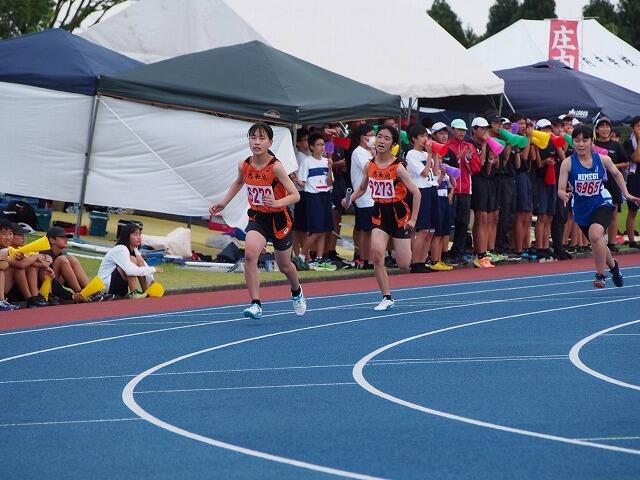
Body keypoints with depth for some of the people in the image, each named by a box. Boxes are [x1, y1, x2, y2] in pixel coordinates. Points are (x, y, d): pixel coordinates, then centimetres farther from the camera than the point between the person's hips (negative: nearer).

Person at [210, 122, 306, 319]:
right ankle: (255, 304, -24)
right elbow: (238, 182, 17)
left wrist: (277, 203, -40)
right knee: (250, 253, -26)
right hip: (257, 218, 3)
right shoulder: (244, 165, -8)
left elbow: (295, 195, -24)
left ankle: (296, 293, 50)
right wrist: (223, 203, 11)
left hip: (278, 219, -3)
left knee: (284, 265, 16)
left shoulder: (275, 167, -23)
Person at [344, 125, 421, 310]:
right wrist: (349, 200, -5)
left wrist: (413, 219, -14)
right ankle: (387, 298, -8)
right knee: (376, 253, -18)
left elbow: (416, 192, -12)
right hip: (380, 213, 4)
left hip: (399, 213, -4)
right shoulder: (369, 166, -2)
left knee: (403, 265, -1)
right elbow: (362, 188, 15)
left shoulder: (398, 167, -16)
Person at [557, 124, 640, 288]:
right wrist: (564, 195, -38)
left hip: (602, 204, -2)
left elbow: (616, 174, 9)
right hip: (582, 210, 2)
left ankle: (600, 275, -16)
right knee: (598, 245, 21)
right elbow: (560, 190, -15)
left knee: (595, 233, -32)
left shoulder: (602, 159, -12)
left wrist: (626, 194, 5)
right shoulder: (568, 163, -16)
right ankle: (613, 265, 55)